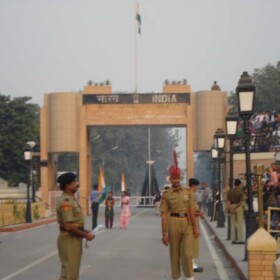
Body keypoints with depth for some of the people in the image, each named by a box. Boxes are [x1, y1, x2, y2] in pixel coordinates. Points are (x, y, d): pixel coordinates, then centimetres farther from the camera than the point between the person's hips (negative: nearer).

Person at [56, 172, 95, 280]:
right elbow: (68, 226, -24)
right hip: (69, 239, -10)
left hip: (74, 239, 10)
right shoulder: (66, 201, -19)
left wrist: (84, 231, 9)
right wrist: (85, 235, -16)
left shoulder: (71, 199, 13)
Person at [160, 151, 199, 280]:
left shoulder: (187, 193, 6)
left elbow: (191, 211, 6)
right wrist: (164, 234, -8)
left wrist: (195, 228, 3)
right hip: (173, 223, -1)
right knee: (175, 254, 8)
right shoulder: (166, 195, -1)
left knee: (187, 253, -5)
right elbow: (164, 215, -4)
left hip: (187, 224, 1)